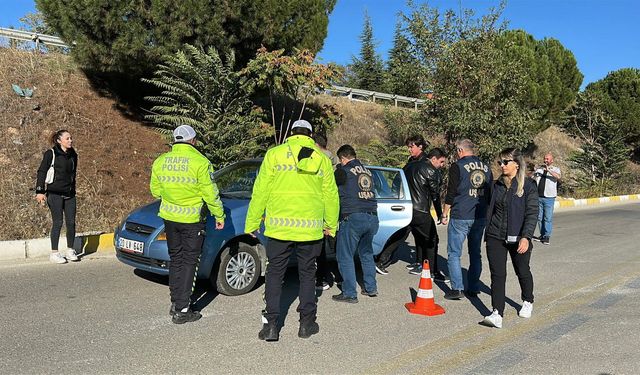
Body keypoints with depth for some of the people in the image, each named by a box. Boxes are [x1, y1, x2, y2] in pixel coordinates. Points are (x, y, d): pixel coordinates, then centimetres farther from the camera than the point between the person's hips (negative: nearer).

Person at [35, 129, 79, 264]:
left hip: (70, 194, 5)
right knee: (57, 223, -3)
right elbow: (42, 172, -6)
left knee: (71, 222, 3)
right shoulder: (51, 154, -5)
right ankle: (54, 253, 8)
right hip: (55, 194, -5)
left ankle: (70, 251, 16)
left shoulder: (73, 155, 11)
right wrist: (40, 191, -13)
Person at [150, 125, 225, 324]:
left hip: (169, 217, 5)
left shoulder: (160, 161, 3)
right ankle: (182, 310, 5)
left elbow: (155, 190, 11)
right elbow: (211, 194, -13)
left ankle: (175, 303, 25)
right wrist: (220, 215, -1)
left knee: (175, 259, 18)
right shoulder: (200, 162, -14)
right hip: (192, 219, -5)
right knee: (189, 262, 3)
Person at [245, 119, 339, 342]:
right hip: (311, 229, 2)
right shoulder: (322, 159, 7)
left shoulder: (274, 154, 0)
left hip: (279, 227, -1)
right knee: (307, 274, 15)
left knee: (274, 274, 10)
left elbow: (260, 192, -2)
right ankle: (307, 323, 21)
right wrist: (331, 225, 22)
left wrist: (251, 223, 5)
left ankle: (271, 325, 9)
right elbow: (331, 195, 10)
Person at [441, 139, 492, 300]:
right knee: (475, 253, 15)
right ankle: (474, 287, 19)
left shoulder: (458, 167, -8)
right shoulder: (486, 167, 10)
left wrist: (445, 214, -1)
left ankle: (457, 288, -4)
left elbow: (451, 193, -9)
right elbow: (490, 194, 15)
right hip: (480, 217, 6)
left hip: (460, 217, -6)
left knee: (454, 254, 1)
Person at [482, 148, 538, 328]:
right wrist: (487, 233, 16)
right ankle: (497, 314, -5)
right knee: (497, 275, -4)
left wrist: (526, 237, -23)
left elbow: (532, 213, -13)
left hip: (518, 239, -3)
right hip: (495, 237, 3)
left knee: (522, 272, 16)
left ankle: (528, 302, 41)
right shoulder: (497, 185, 7)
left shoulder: (528, 186, -8)